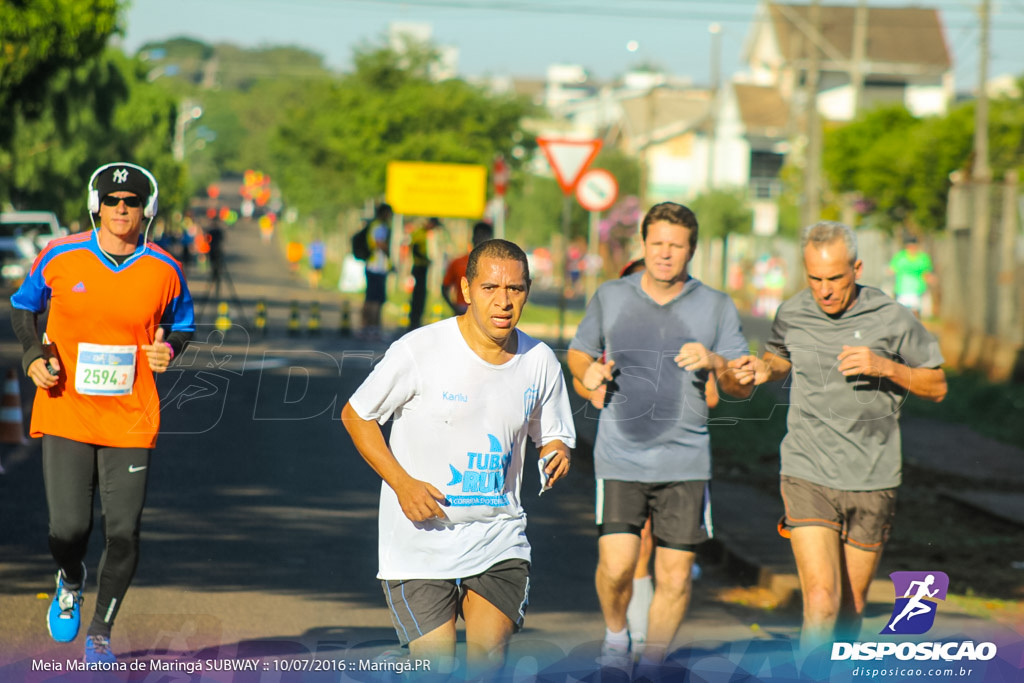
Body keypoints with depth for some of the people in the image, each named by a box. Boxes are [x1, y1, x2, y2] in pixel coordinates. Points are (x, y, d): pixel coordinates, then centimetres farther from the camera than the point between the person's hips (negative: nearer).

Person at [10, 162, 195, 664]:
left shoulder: (164, 271, 0)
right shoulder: (60, 258, -2)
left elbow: (181, 325, 15)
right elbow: (23, 307, 14)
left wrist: (169, 349, -7)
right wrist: (34, 355, -3)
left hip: (131, 420, 1)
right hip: (65, 413, -1)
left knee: (123, 532, -3)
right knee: (68, 528, -8)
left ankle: (101, 631, 18)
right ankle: (70, 581, 29)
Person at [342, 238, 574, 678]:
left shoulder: (540, 362, 1)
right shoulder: (420, 351, -11)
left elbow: (554, 437, 15)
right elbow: (355, 415, -1)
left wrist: (558, 457, -10)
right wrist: (403, 484, -12)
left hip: (499, 537, 3)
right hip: (420, 539, -3)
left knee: (490, 651, -14)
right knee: (435, 668, -6)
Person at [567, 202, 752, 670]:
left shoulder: (716, 307, 5)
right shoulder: (610, 297, 7)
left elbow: (743, 388, 5)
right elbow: (578, 353, 21)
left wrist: (716, 363, -16)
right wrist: (588, 372, -2)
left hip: (685, 462, 1)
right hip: (620, 459, -1)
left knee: (674, 578, 1)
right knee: (616, 568, -10)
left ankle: (652, 663, 21)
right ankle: (616, 636, 22)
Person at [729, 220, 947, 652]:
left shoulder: (892, 319, -7)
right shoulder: (791, 314, -1)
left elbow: (936, 387, 3)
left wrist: (885, 367, -15)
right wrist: (763, 370, -1)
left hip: (872, 482, 0)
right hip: (808, 475, 0)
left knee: (851, 607, 12)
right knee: (821, 601, -17)